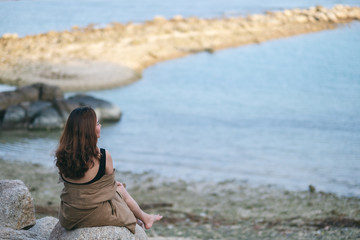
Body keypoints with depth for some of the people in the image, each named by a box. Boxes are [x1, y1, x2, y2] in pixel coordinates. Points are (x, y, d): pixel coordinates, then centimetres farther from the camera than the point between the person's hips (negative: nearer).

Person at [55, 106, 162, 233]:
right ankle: (145, 219, 51)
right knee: (120, 190, 25)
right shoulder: (103, 156, -23)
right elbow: (110, 188, -7)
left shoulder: (62, 156, -8)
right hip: (96, 217, -5)